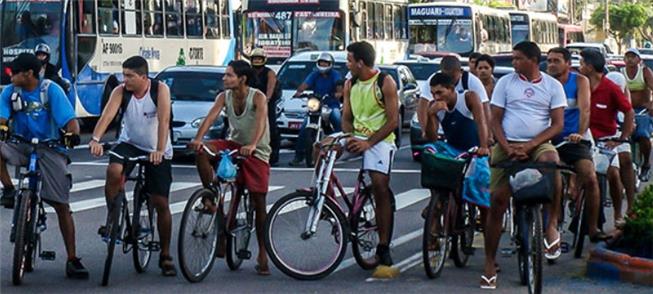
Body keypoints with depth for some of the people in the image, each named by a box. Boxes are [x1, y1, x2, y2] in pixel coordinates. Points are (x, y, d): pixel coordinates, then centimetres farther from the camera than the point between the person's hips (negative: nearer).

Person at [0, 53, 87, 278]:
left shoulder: (51, 90, -8)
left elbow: (70, 119, -14)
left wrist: (72, 133, -36)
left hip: (50, 148, -3)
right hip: (22, 146, 3)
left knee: (61, 205, -7)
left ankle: (72, 260, -3)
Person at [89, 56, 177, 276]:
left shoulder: (160, 90, -18)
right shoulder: (121, 91, -13)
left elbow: (163, 120, -29)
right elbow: (108, 114, -28)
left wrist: (160, 150, -41)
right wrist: (96, 139, -45)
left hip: (158, 152, -1)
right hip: (129, 143, 1)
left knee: (161, 203, -1)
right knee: (113, 171, -32)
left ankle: (165, 256, 12)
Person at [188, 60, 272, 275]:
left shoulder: (257, 97, -18)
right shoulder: (224, 97, -6)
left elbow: (261, 121, -34)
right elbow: (211, 117, -20)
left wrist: (252, 145, -52)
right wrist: (198, 138, -39)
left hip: (256, 152, -4)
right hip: (234, 145, 4)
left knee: (258, 203, -4)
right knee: (202, 151, -25)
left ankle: (262, 253, 6)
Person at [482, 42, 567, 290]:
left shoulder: (553, 86, 4)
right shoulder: (505, 82, 6)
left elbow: (557, 124, -1)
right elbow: (495, 119, 5)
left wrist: (530, 144, -15)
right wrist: (507, 147, -11)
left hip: (538, 144, -1)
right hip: (507, 146, 1)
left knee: (551, 159, -36)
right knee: (498, 201, -8)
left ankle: (552, 223, -20)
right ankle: (490, 263, 2)